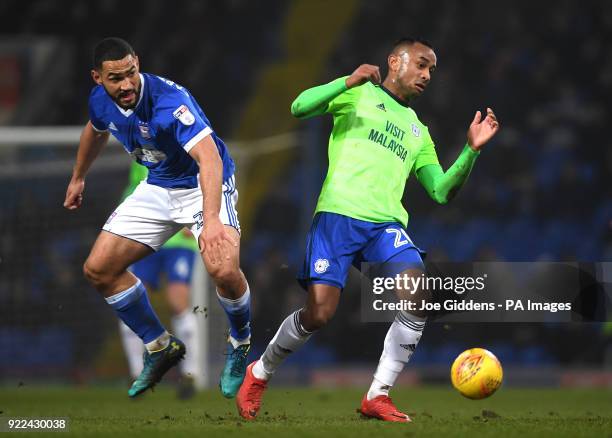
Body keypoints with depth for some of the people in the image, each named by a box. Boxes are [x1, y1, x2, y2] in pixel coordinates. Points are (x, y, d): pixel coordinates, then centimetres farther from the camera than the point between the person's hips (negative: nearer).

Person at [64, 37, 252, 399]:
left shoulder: (169, 100, -32)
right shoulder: (101, 101, -9)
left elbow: (209, 157, -44)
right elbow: (96, 131, 18)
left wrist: (211, 220, -56)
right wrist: (78, 178, 32)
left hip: (204, 183, -7)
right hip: (159, 188, 7)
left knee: (224, 270, -31)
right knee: (99, 269, 0)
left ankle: (241, 347, 1)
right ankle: (160, 348, 18)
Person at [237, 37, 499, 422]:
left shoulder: (418, 131, 26)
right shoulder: (359, 94, 10)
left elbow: (442, 192, 18)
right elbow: (300, 107, -5)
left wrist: (471, 151, 5)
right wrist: (349, 82, -18)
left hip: (386, 223, 5)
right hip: (339, 214, -5)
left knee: (418, 298, -21)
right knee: (319, 314, -14)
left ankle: (378, 396, -10)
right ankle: (259, 375, 14)